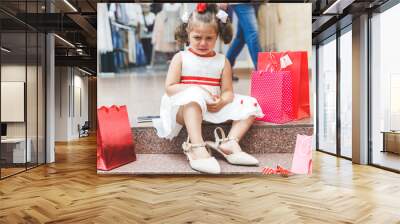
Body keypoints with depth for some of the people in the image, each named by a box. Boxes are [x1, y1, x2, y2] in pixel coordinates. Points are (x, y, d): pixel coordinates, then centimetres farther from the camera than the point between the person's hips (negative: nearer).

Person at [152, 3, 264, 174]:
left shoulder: (222, 61, 10)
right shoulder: (181, 58, 3)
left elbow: (228, 92, 4)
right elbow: (169, 88, -5)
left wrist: (221, 101, -20)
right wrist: (195, 88, -19)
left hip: (215, 108, 4)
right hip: (185, 108, -4)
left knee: (249, 105, -6)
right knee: (194, 97, -37)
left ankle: (230, 143, -23)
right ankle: (197, 149, -46)